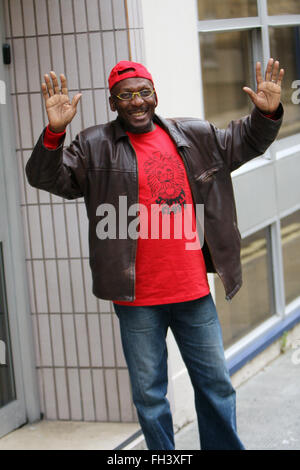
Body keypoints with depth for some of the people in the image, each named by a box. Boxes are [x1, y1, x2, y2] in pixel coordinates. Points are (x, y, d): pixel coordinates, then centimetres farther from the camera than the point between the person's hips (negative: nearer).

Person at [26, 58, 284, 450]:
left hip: (193, 289, 3)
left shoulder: (196, 136, 8)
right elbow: (47, 178, -11)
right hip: (138, 299, -3)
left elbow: (245, 142, 19)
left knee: (216, 384, 14)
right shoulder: (95, 147, -3)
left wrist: (267, 115, 0)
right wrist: (54, 134, -28)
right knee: (149, 395, 8)